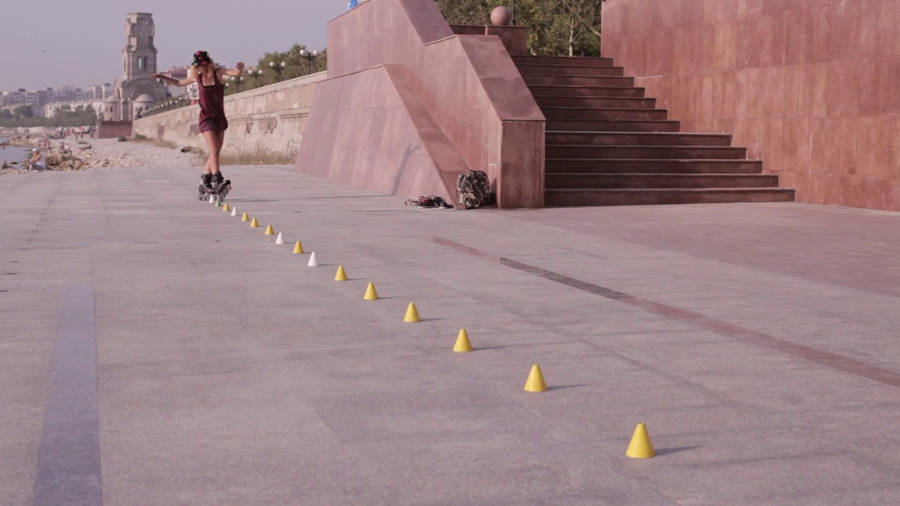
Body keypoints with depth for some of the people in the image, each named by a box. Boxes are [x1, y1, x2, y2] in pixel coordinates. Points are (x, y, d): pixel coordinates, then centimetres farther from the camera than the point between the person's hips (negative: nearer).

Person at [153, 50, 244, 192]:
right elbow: (179, 83, 22)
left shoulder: (218, 72, 0)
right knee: (214, 151, -16)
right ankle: (217, 178, -22)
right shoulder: (197, 77, 3)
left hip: (220, 118, 2)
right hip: (207, 118, -2)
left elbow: (236, 73, -16)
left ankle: (206, 176, 24)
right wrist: (163, 77, 15)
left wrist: (240, 67, -38)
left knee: (216, 152, 10)